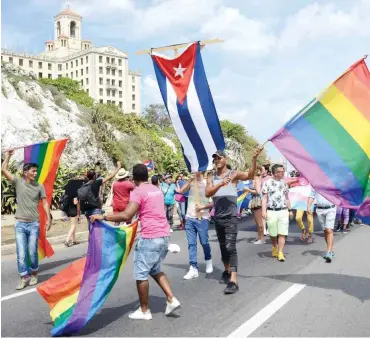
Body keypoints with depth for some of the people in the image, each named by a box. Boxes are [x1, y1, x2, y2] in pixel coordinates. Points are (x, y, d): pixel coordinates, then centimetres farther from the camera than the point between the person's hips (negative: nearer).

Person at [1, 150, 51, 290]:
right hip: (20, 224, 0)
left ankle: (34, 274, 25)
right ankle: (23, 278, 11)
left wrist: (49, 218, -4)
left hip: (34, 224, 0)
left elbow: (45, 203, 3)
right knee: (21, 254, 0)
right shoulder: (18, 182, 2)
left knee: (32, 252, 4)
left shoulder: (39, 186, 3)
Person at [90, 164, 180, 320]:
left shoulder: (138, 192, -11)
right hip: (164, 235, 9)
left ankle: (144, 310, 16)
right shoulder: (156, 189, 14)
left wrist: (103, 217, -15)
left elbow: (126, 216, -21)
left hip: (150, 238, -8)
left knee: (141, 274, 6)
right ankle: (171, 299, 15)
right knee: (155, 269, 23)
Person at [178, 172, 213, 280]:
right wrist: (190, 180, -9)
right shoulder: (191, 182, 9)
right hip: (190, 218, 4)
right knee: (191, 244, 1)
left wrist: (203, 207, -18)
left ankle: (208, 261, 32)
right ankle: (193, 268, 4)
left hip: (202, 218, -3)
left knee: (204, 242, 5)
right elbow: (181, 191, -5)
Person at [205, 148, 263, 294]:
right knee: (223, 247, 17)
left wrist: (254, 159, -37)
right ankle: (227, 271, 36)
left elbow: (250, 175, -21)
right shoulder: (211, 178, 6)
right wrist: (220, 184, -27)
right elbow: (207, 193, -10)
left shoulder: (234, 174, -4)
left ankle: (234, 281, -15)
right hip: (218, 217, 5)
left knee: (230, 247, -13)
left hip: (231, 216, -5)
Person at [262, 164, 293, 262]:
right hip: (271, 212, -2)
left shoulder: (284, 183, 12)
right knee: (273, 234, 9)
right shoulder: (267, 183, -2)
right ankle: (275, 247, 34)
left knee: (282, 233, -6)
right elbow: (264, 198, -3)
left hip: (283, 211, 3)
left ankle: (280, 252, -2)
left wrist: (290, 210, 18)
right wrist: (264, 211, -10)